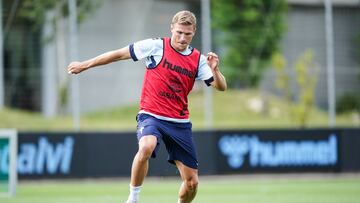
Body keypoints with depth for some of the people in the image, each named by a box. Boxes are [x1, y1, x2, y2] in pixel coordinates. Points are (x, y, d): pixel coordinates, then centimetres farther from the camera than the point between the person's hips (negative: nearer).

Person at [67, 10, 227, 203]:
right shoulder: (156, 46, -6)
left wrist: (215, 70, -21)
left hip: (180, 122, 4)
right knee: (146, 147, -38)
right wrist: (84, 65, 3)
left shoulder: (198, 59, 3)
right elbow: (119, 54, 0)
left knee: (192, 183, 1)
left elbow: (221, 87, 1)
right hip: (151, 115, -4)